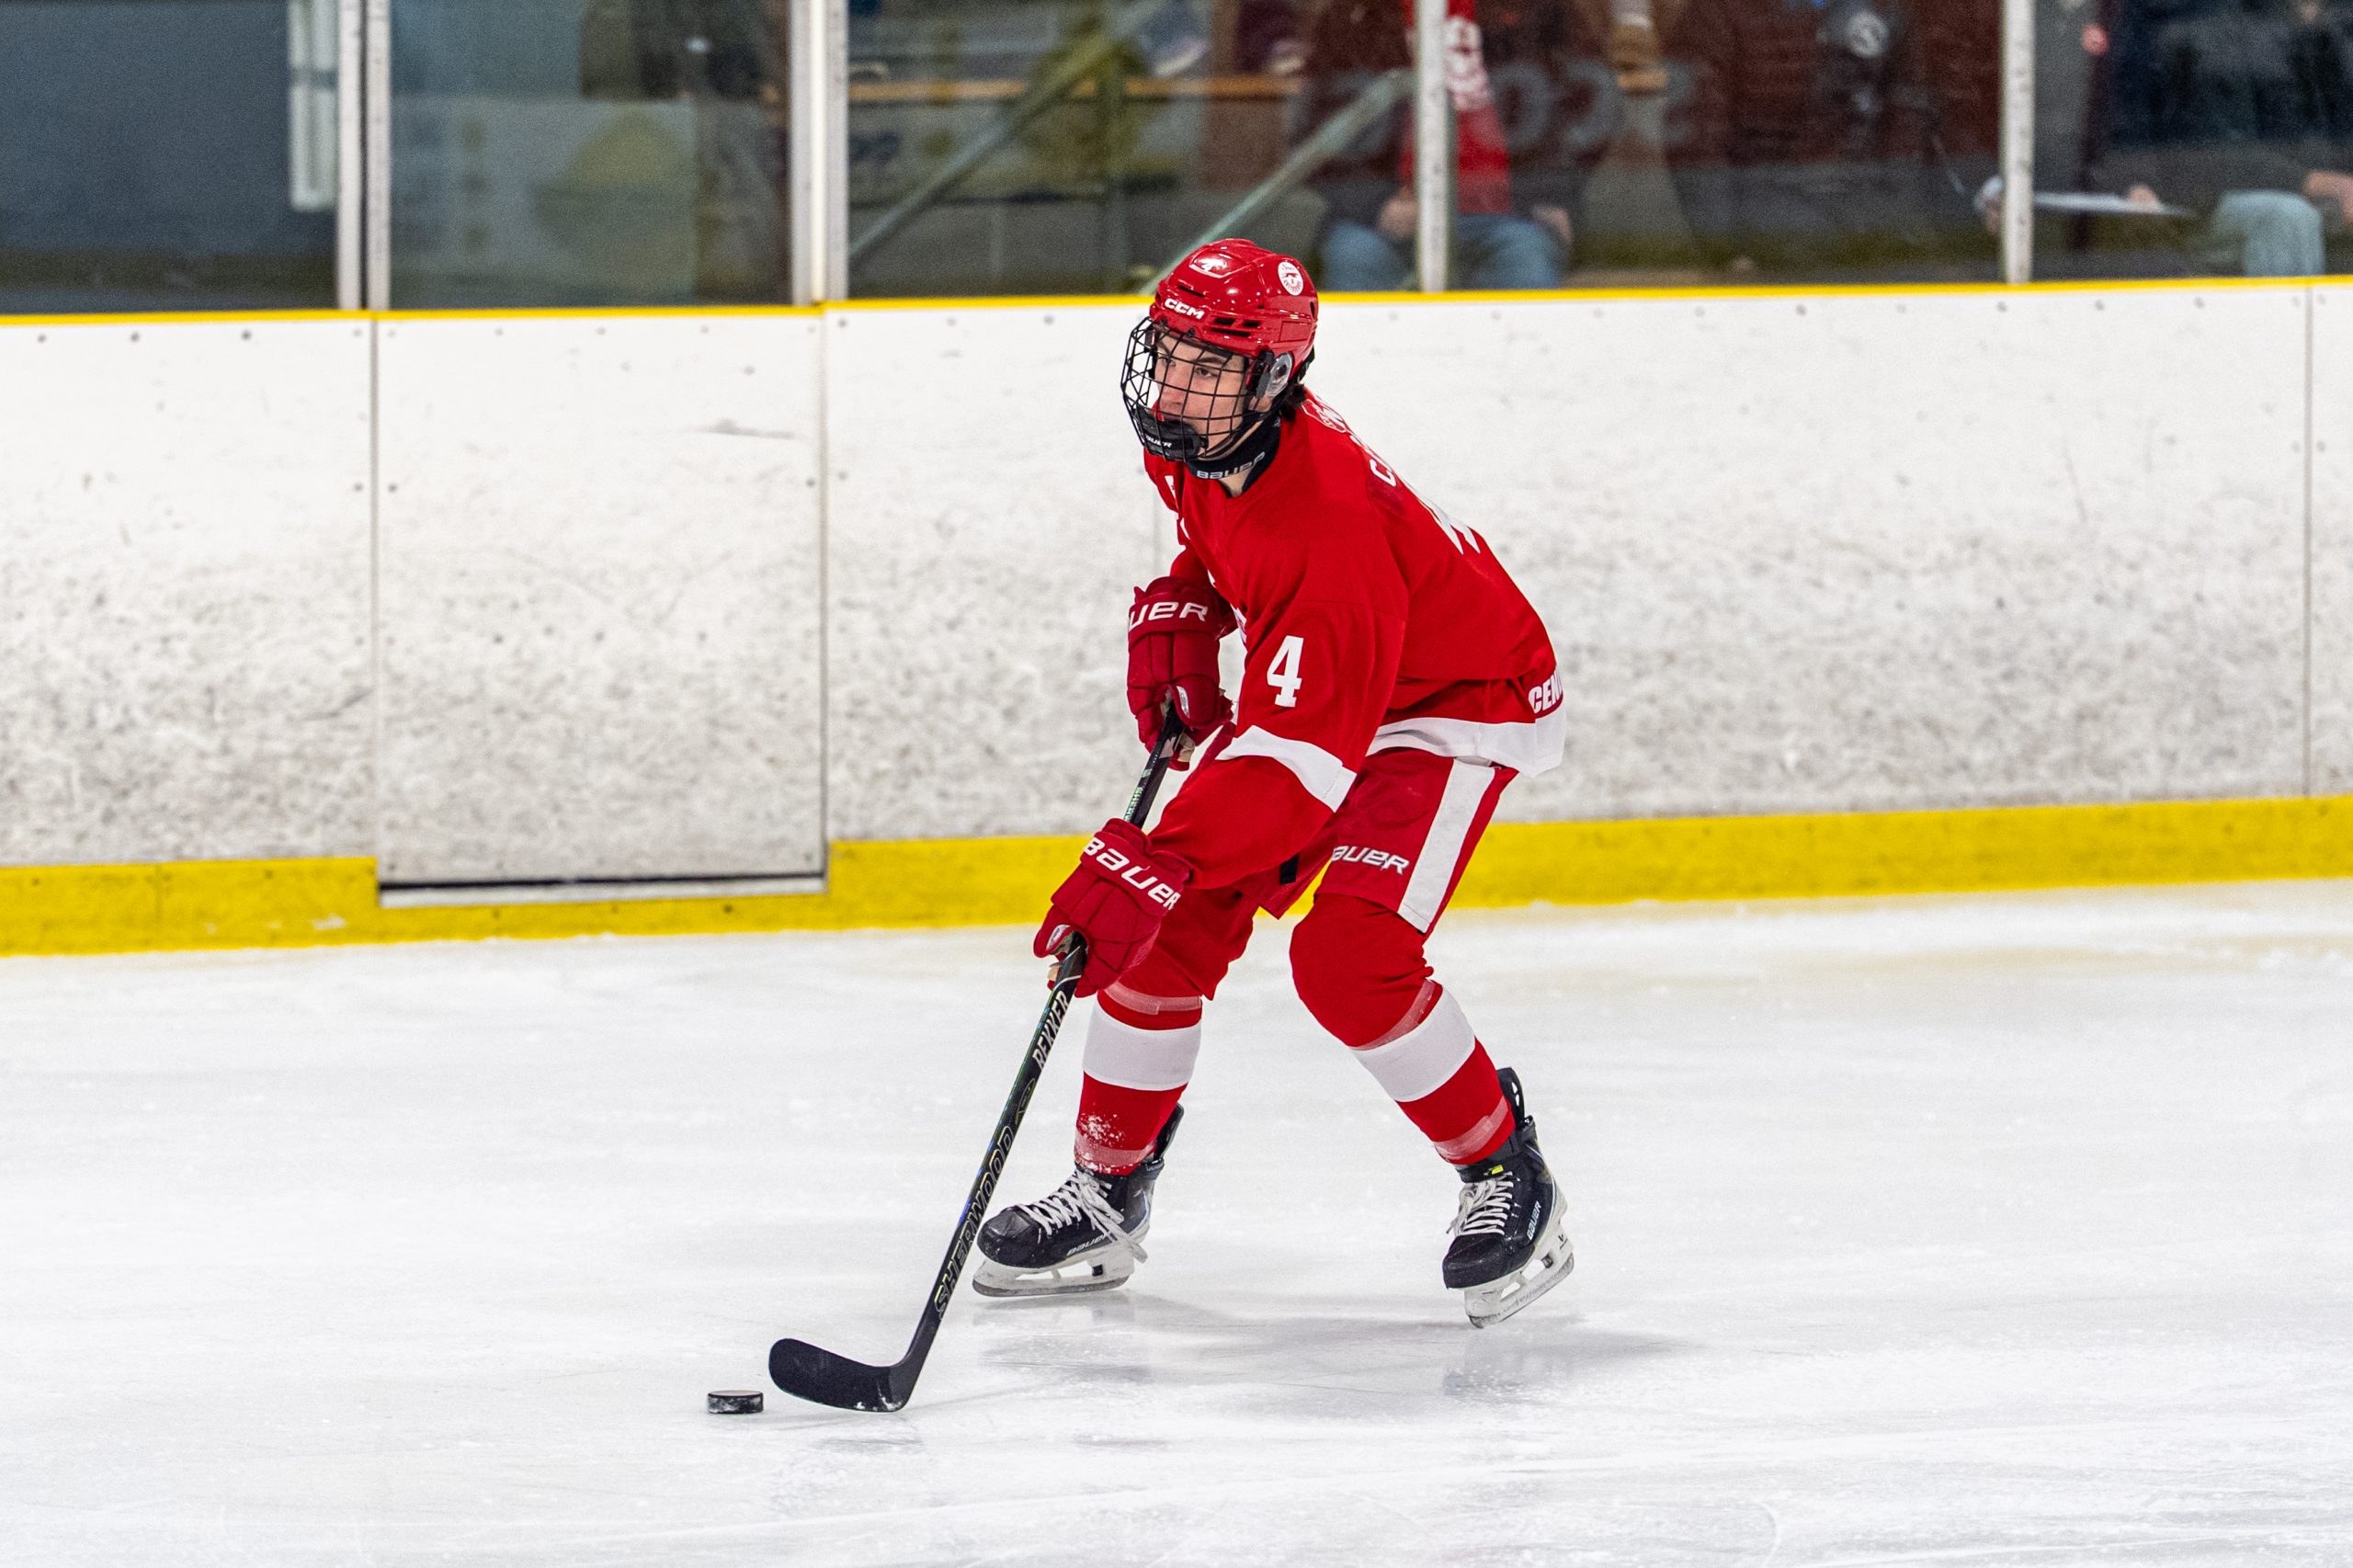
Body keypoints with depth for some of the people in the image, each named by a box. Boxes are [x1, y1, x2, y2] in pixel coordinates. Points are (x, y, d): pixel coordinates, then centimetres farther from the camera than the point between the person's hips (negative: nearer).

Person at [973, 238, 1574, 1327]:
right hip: (1295, 687, 8)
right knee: (1170, 931, -2)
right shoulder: (1190, 451, -12)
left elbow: (1302, 755, -42)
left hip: (1458, 703, -8)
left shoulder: (1328, 522, -38)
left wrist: (1152, 865, -49)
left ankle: (1505, 1175, -4)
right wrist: (1178, 614, -3)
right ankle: (1107, 1194, 12)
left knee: (1348, 958, -24)